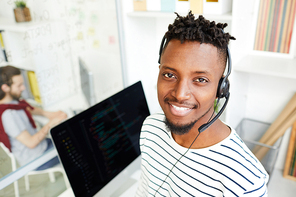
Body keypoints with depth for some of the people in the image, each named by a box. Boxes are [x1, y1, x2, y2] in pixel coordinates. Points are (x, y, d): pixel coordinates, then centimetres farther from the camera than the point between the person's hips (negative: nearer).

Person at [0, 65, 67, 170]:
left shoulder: (11, 100, -2)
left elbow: (30, 109, 19)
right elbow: (31, 143, -29)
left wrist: (48, 114, 1)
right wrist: (51, 123, -23)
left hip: (41, 143, 9)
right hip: (35, 160, -9)